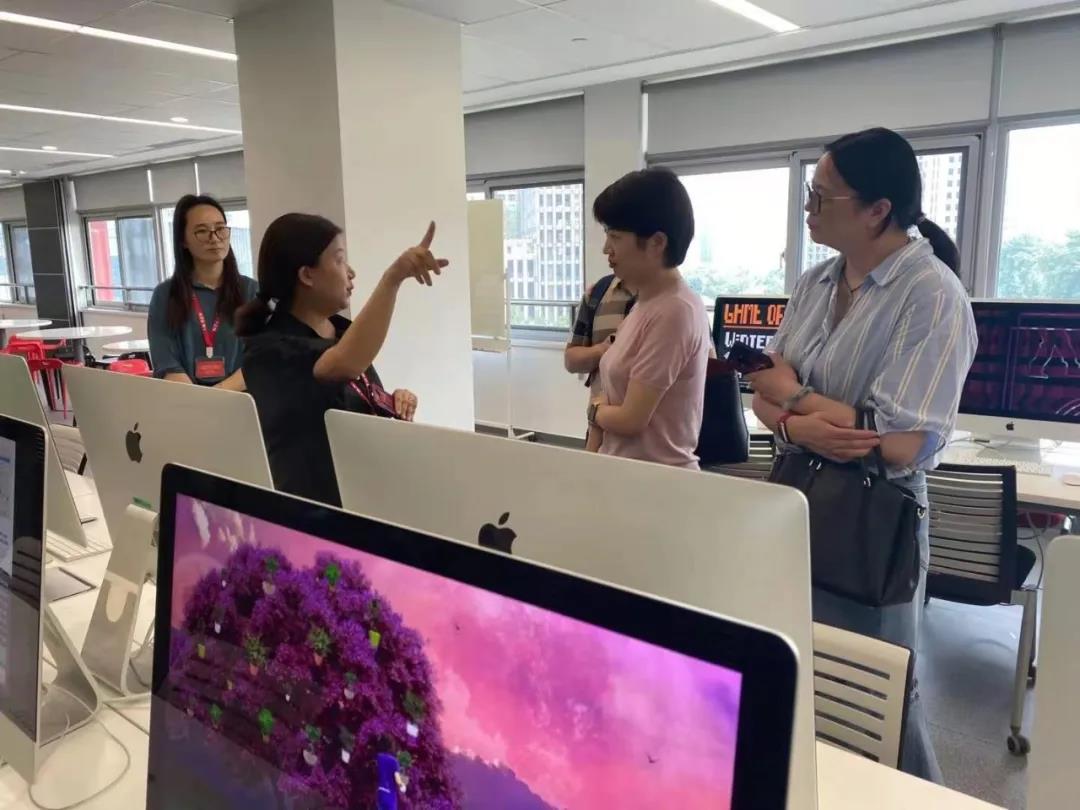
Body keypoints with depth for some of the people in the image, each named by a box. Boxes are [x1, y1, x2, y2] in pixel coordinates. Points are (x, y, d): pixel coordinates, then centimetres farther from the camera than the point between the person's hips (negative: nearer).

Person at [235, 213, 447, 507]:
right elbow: (344, 365, -37)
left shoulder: (342, 329, 5)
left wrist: (396, 404, -1)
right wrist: (393, 277, -43)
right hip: (312, 507, -6)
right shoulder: (269, 348, -16)